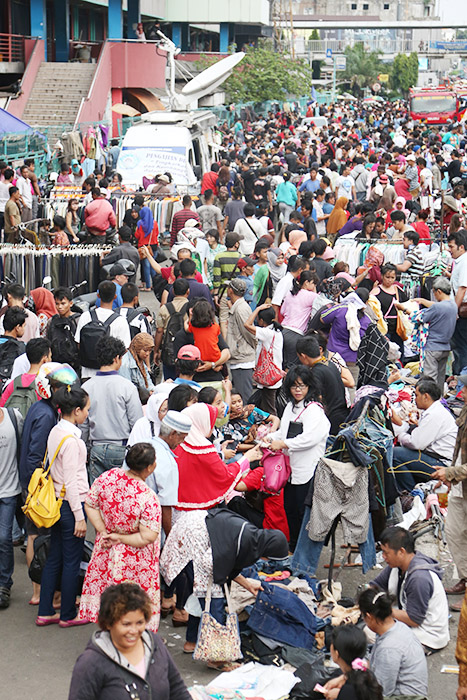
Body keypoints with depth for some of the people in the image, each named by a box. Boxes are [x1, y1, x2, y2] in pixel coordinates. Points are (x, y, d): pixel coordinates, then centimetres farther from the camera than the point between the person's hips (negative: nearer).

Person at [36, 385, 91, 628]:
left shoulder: (55, 432, 7)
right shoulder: (71, 439, -19)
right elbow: (71, 482, -20)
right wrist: (79, 515, -16)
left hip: (56, 503, 9)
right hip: (71, 503, -9)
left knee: (54, 559, 13)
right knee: (72, 561, 2)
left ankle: (45, 612, 19)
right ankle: (68, 615, 12)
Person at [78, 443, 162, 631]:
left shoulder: (107, 477, -14)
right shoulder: (149, 498, -28)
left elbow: (90, 505, -2)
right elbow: (147, 537, -25)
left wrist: (103, 532, -3)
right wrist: (119, 538, -14)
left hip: (105, 552, 5)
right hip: (134, 558, -5)